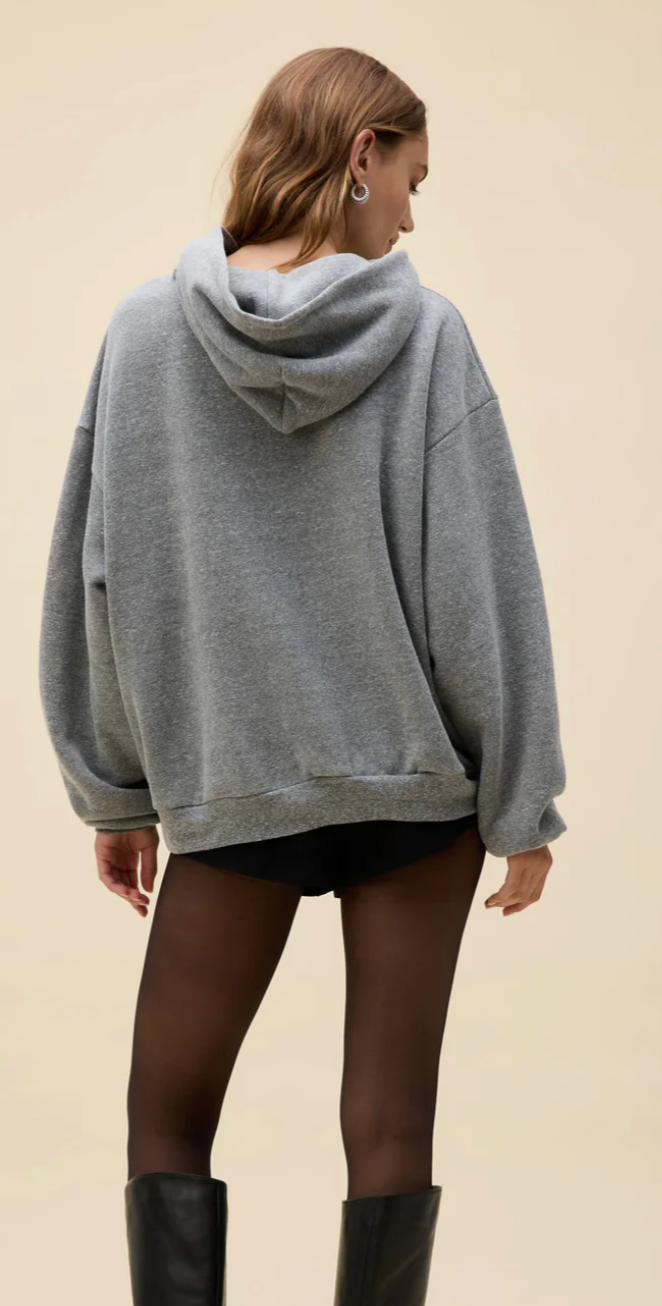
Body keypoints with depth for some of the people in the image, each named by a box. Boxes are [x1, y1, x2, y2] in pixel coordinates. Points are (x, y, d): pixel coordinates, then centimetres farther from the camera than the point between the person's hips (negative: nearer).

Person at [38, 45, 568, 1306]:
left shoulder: (144, 331, -3)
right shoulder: (426, 335, -8)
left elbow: (99, 576, 0)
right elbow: (482, 583, -8)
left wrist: (114, 791, 9)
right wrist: (523, 806, 0)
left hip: (229, 790, 1)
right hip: (416, 778, -1)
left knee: (167, 1116, 13)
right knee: (389, 1126, 7)